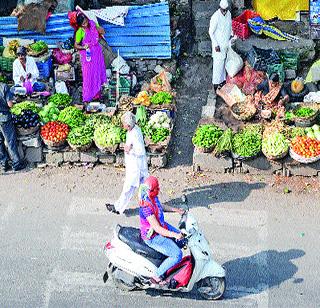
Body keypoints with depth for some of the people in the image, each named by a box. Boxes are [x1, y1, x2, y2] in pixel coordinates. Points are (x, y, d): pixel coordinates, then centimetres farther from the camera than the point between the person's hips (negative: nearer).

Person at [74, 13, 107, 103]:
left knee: (98, 73, 12)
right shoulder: (80, 32, -18)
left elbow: (102, 32, 5)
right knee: (88, 75, -2)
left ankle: (96, 94, 26)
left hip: (97, 52, 5)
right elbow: (76, 45, -10)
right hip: (88, 54, -5)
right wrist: (83, 47, -28)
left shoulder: (92, 24, -5)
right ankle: (87, 96, 9)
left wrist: (97, 28, -14)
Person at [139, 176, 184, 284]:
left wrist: (175, 210, 8)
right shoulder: (147, 207, -34)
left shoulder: (153, 197, -6)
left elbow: (160, 206, 17)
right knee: (177, 255, -17)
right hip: (153, 237, -10)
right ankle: (157, 276, -4)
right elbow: (157, 228, -34)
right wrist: (174, 235, -40)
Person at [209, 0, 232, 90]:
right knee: (218, 63, -3)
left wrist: (231, 35, 10)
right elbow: (211, 32, -18)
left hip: (226, 43, 7)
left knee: (224, 61, 17)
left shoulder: (229, 14, -1)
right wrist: (216, 45, -21)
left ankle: (223, 79, 32)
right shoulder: (215, 17, -23)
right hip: (219, 44, -7)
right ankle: (216, 83, 7)